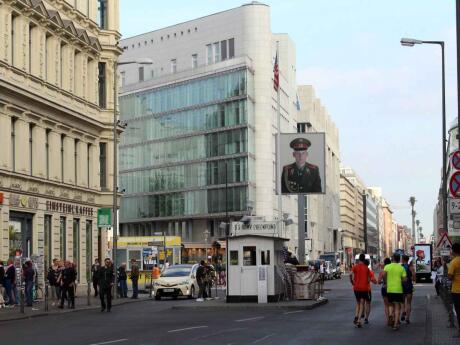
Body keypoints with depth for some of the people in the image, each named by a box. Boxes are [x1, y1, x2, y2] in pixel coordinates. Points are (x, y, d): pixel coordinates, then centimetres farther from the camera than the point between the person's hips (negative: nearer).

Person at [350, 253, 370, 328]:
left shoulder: (355, 267, -1)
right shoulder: (366, 268, 1)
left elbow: (351, 275, -17)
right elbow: (369, 279, 0)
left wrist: (352, 283, -3)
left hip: (356, 288, 1)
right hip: (364, 288, -1)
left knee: (358, 304, 18)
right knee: (362, 304, 1)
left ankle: (356, 317, -1)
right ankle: (359, 321, -10)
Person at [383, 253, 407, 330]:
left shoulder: (387, 267, 1)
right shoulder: (401, 268, 2)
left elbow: (383, 275, -15)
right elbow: (404, 279, -4)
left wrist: (386, 282, 0)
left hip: (389, 289, 1)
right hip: (398, 289, -1)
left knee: (391, 304, 20)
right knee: (397, 306, 4)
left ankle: (390, 315, -8)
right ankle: (396, 324, -4)